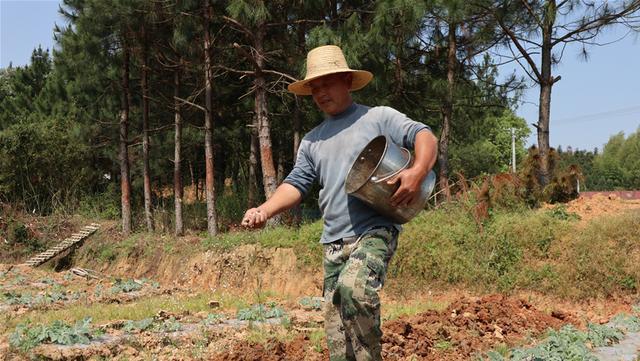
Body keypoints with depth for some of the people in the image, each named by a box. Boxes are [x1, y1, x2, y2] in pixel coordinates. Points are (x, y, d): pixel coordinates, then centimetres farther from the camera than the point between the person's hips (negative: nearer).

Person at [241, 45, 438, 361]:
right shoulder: (312, 140, 18)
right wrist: (264, 210, -8)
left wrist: (417, 171, -28)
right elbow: (297, 183, 11)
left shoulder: (379, 117, 3)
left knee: (353, 286, -33)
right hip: (333, 242, 6)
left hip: (375, 231, -6)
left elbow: (424, 135, -6)